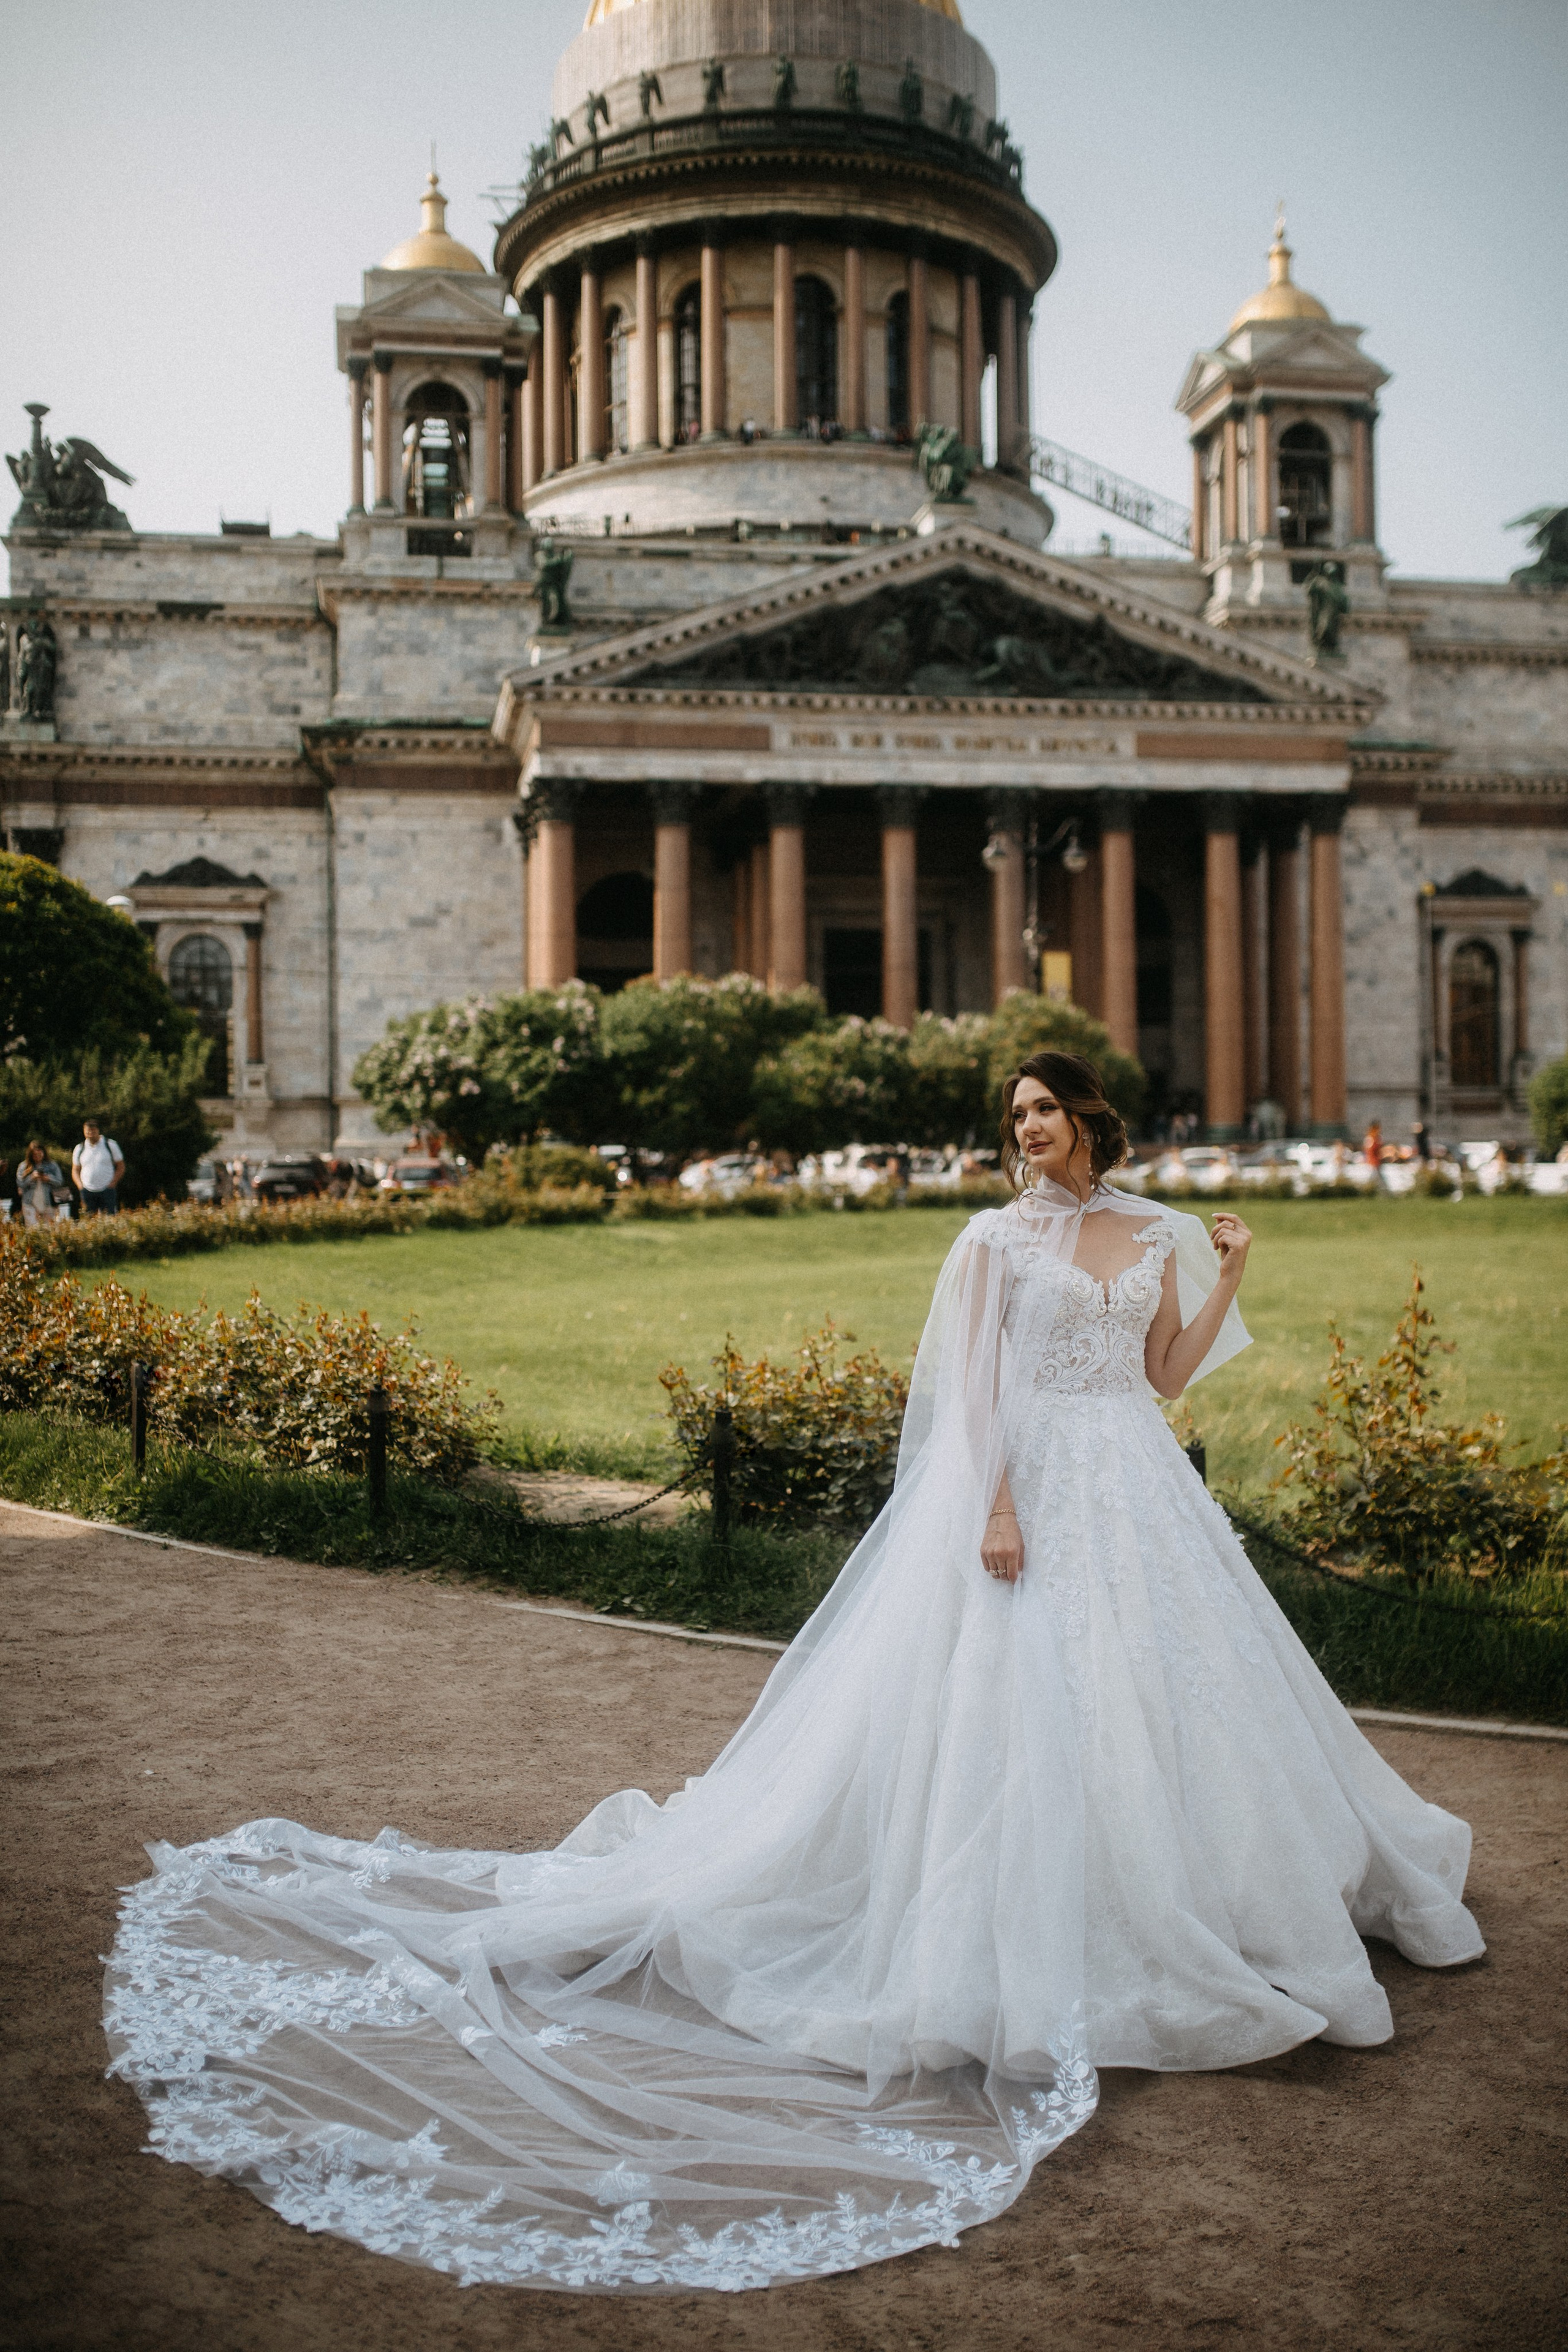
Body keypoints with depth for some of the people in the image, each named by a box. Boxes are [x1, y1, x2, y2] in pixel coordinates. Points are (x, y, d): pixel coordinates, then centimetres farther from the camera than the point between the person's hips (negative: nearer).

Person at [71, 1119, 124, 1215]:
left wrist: (113, 1183, -7)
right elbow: (75, 1171, 17)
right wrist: (81, 1186, 0)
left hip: (107, 1190, -2)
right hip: (87, 1192, 3)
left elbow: (121, 1167, 6)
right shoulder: (80, 1149, 10)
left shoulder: (110, 1145, 2)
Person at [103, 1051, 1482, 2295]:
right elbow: (975, 1383, -7)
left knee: (1158, 1705, 11)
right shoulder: (996, 1236, -1)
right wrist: (996, 1507, -17)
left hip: (1140, 1500, 5)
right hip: (1032, 1489, -5)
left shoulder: (1159, 1239, 11)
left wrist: (1229, 1280, 5)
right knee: (1015, 1709, -6)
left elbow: (1168, 1378, 13)